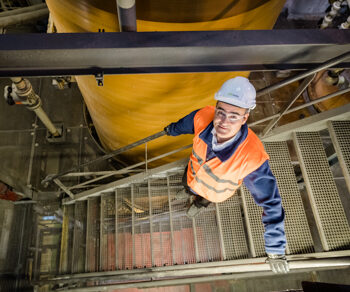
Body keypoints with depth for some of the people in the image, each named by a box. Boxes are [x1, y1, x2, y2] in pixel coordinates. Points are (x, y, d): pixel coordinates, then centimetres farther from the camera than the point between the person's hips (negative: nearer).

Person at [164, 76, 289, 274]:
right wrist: (171, 130, 13)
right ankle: (188, 193, 77)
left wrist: (276, 250, -28)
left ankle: (199, 205, 72)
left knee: (202, 201, 34)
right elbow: (184, 124, -11)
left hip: (214, 192, -3)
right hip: (193, 174, 3)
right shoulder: (203, 117, -38)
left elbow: (271, 202, -36)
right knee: (188, 186, 39)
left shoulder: (253, 158, -48)